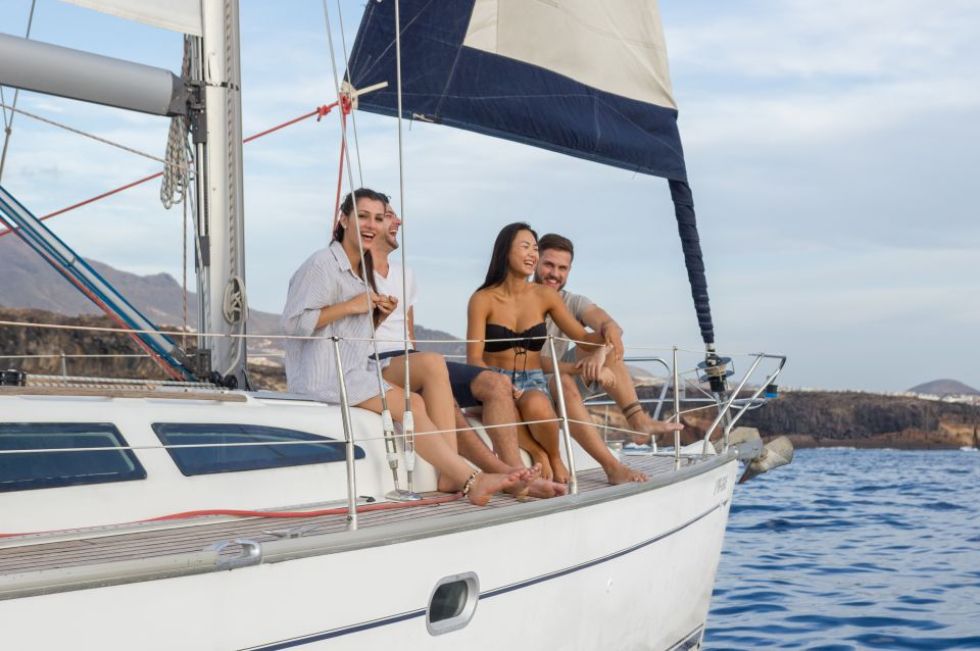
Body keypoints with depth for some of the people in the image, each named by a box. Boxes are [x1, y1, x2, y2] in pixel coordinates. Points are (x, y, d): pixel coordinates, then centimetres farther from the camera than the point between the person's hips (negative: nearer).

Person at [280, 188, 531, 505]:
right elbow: (294, 322, -19)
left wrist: (379, 315, 3)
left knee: (432, 363, -13)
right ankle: (470, 480, -17)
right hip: (322, 374, -8)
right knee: (410, 404, -22)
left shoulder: (364, 269, 20)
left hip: (356, 369, 8)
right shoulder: (322, 264, -9)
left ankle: (450, 476, -22)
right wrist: (350, 306, -17)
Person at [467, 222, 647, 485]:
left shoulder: (545, 296, 6)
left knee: (536, 406, -36)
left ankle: (553, 458, -9)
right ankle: (540, 455, -15)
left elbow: (582, 336, 6)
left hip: (533, 382, 2)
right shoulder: (483, 300, -3)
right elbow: (474, 358, -7)